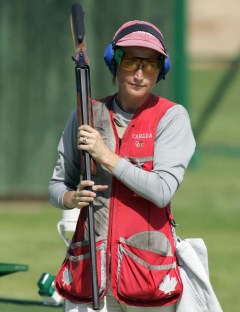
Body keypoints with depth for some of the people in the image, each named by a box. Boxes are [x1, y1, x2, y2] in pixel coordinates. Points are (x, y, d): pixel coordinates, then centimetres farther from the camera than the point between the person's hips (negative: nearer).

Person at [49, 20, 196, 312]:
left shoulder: (171, 117, -2)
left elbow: (162, 191, -13)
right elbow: (57, 184, 14)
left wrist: (106, 156, -13)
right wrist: (72, 198, -9)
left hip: (147, 264, -2)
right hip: (90, 264, 3)